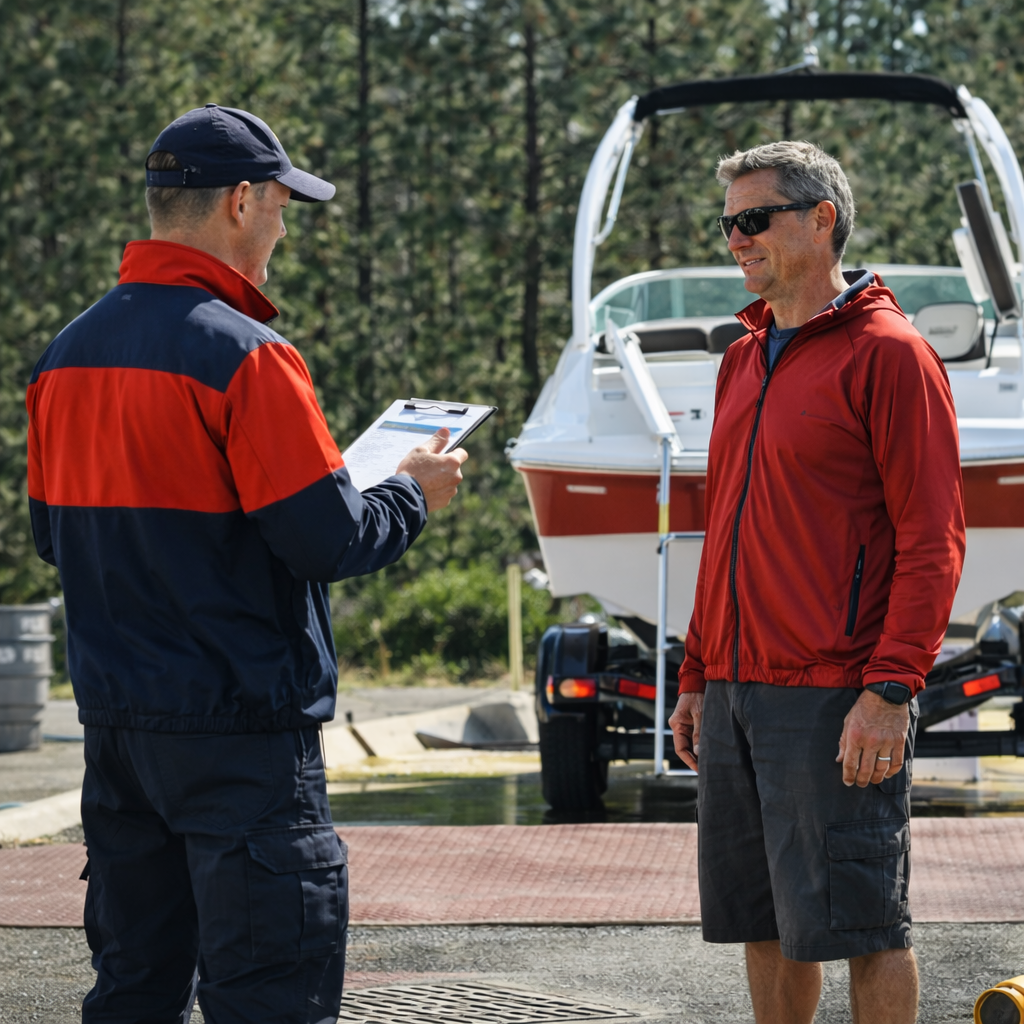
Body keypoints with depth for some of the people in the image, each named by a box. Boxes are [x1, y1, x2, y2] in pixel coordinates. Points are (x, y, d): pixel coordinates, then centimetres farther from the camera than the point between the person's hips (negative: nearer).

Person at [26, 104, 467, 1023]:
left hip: (115, 718, 8)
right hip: (236, 723, -8)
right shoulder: (240, 354, -15)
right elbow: (327, 540, -16)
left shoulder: (68, 354, 9)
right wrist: (414, 495, 2)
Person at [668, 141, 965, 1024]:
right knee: (767, 922, 11)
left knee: (862, 925, -4)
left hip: (836, 701, -8)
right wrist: (698, 676, 19)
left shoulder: (887, 354, -7)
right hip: (737, 695, 8)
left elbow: (932, 542, -12)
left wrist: (890, 690, -18)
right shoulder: (745, 360, 17)